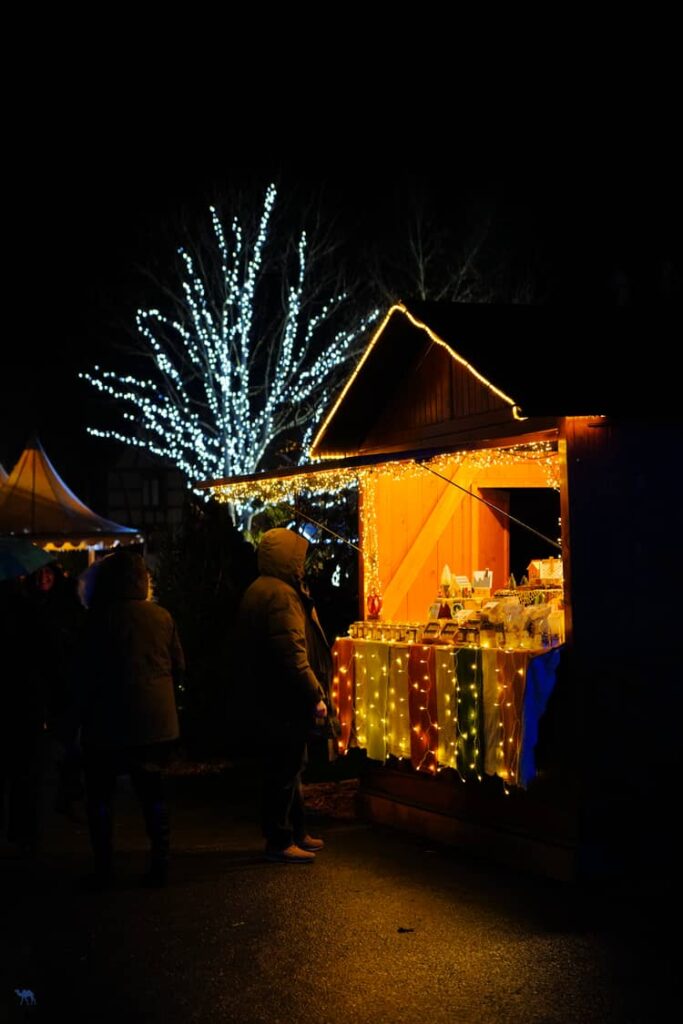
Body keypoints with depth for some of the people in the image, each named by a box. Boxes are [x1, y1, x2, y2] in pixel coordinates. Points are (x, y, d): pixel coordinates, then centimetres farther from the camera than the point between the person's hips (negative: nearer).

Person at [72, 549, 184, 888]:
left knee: (99, 793, 6)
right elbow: (179, 665, 7)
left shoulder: (99, 618, -10)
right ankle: (159, 864, 11)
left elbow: (85, 672, -8)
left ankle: (103, 869, 3)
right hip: (157, 720, 4)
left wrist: (81, 714, 2)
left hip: (109, 720, -4)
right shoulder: (161, 616, 0)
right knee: (152, 792, 13)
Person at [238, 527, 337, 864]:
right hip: (288, 698, -11)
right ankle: (280, 842, 3)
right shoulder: (281, 595, -19)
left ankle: (296, 833, 28)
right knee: (284, 771, -3)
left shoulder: (257, 592, 14)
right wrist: (315, 696, -21)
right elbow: (293, 654, -25)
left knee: (288, 768, 18)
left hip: (271, 694, 11)